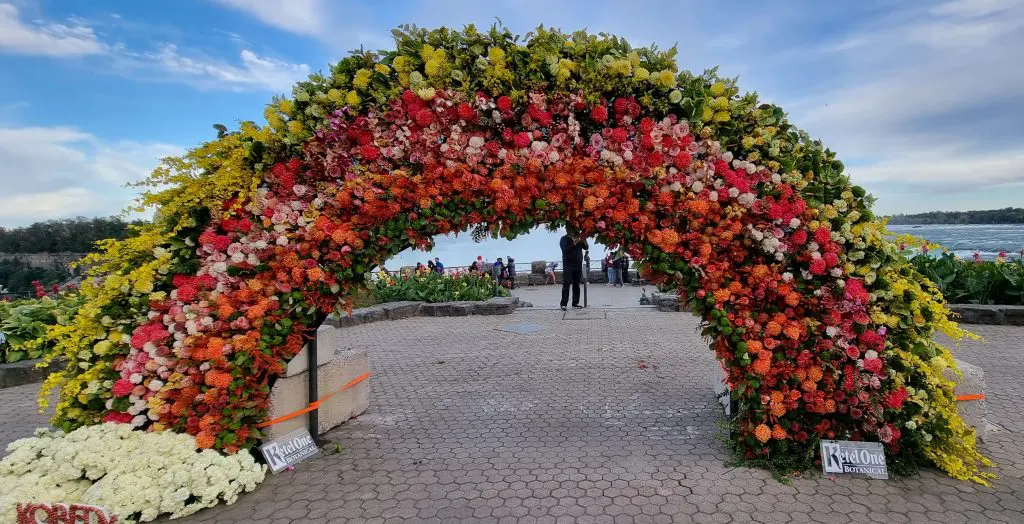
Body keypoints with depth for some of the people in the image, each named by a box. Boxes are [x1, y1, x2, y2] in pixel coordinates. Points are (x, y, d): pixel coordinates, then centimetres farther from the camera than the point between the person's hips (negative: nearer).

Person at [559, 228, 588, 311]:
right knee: (566, 285, -7)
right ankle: (563, 304, -7)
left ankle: (575, 303, 13)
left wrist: (584, 242, -9)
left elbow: (586, 248, 12)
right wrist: (574, 243, -24)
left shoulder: (578, 238, 12)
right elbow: (565, 250, -16)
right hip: (568, 265, -5)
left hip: (578, 265, 5)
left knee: (576, 285, 7)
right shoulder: (564, 239, -1)